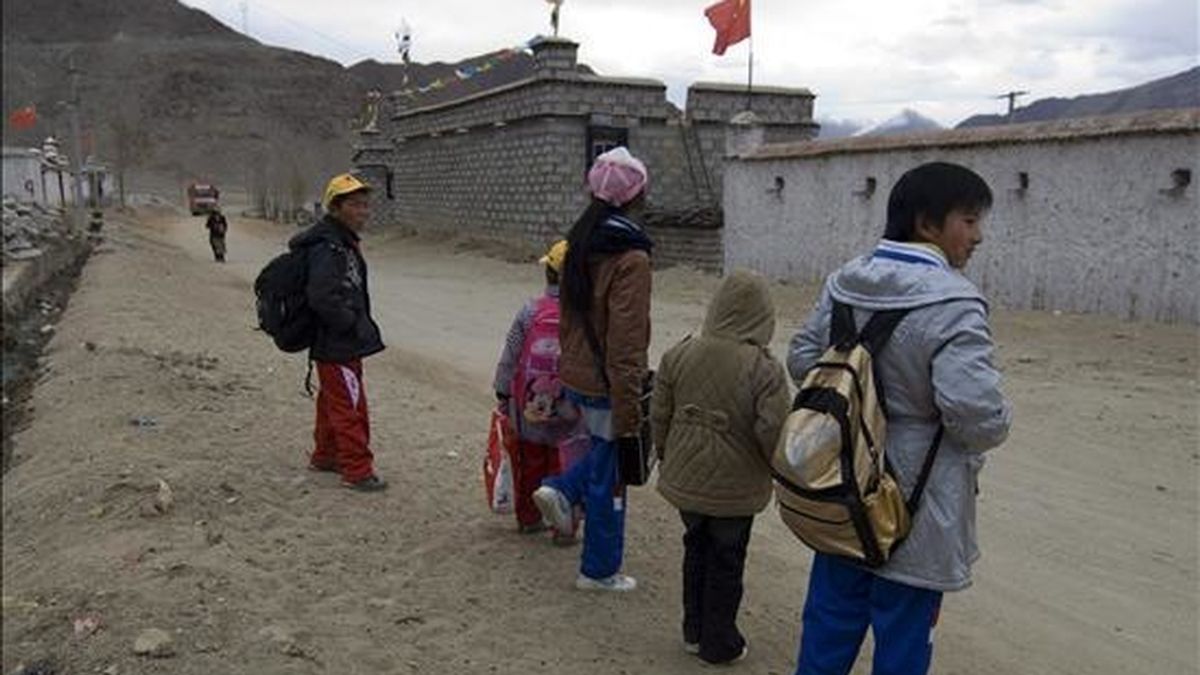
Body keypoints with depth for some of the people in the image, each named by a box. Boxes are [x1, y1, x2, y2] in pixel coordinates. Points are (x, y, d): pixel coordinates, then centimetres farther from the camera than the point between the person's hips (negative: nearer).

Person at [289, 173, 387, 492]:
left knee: (332, 401, 22)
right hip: (338, 345, -11)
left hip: (335, 343, 11)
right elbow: (322, 298, -29)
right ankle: (357, 470, 6)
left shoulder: (343, 243, 12)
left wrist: (361, 323, 14)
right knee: (350, 407, -3)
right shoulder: (328, 248, -21)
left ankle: (325, 456, 36)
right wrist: (356, 325, -20)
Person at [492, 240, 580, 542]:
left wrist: (503, 394, 10)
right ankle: (565, 526, 20)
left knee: (529, 464, 19)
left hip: (528, 407, 2)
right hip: (567, 414, -2)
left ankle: (528, 518, 33)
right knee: (564, 468, 13)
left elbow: (509, 358, -3)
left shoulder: (530, 310, -10)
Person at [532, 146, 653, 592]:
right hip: (607, 386, -8)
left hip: (575, 376, 8)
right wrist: (629, 419, -19)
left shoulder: (581, 242, 5)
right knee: (609, 478, 8)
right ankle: (599, 571, 22)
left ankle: (562, 490, 13)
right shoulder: (630, 259, -21)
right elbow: (626, 347, -23)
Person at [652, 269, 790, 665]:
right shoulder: (765, 370, -20)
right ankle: (719, 644, 27)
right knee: (726, 563, 13)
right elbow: (772, 435, -20)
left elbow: (659, 416, 1)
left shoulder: (678, 355, -6)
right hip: (735, 488, -4)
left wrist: (666, 457, 17)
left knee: (696, 549, 23)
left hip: (685, 480, 4)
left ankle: (694, 632, 36)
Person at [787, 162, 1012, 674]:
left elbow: (801, 359, 7)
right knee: (903, 631, 12)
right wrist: (982, 439, -7)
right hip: (914, 504, -6)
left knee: (832, 613, 22)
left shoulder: (844, 282, -1)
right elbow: (978, 413, -29)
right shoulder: (951, 304, -23)